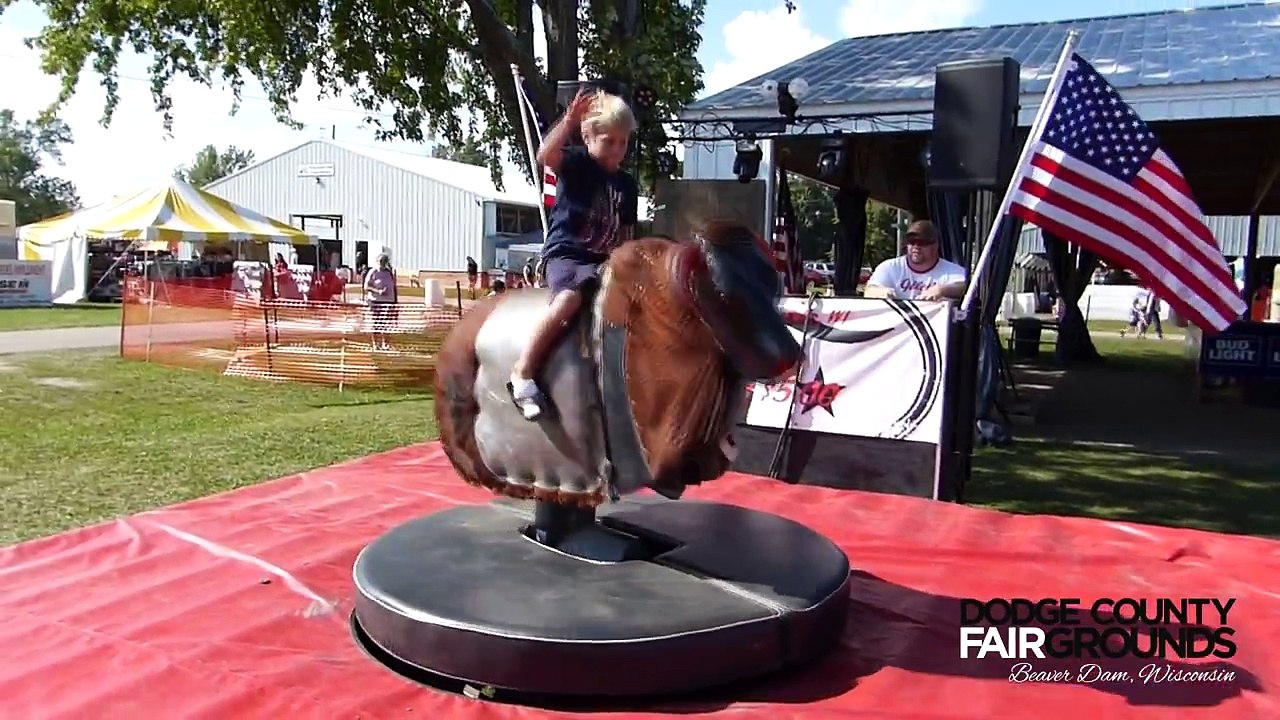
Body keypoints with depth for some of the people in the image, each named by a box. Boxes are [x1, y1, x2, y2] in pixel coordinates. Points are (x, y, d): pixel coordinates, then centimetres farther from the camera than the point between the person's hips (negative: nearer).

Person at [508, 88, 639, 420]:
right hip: (565, 253, -7)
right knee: (571, 297, -34)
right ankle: (523, 370, -32)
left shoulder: (627, 184, 15)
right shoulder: (577, 163, -1)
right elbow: (544, 156, -23)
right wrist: (569, 121, -30)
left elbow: (626, 234, 19)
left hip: (605, 261, 7)